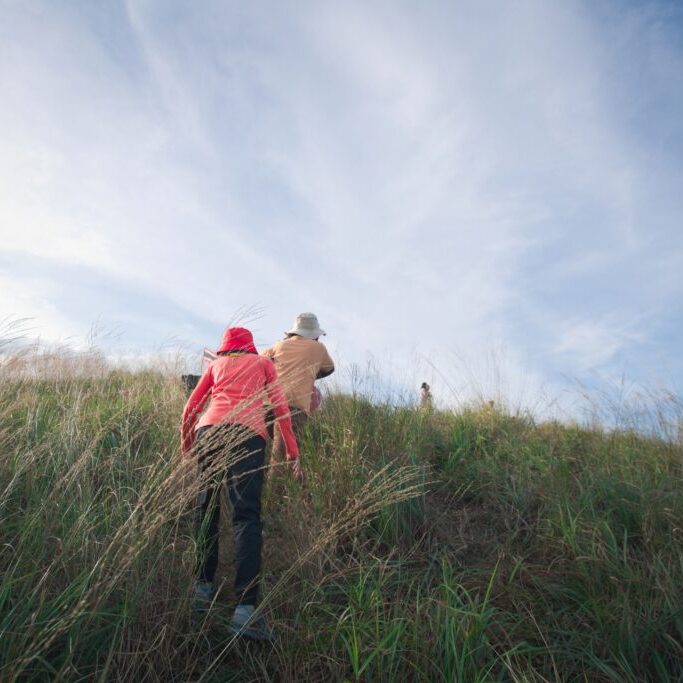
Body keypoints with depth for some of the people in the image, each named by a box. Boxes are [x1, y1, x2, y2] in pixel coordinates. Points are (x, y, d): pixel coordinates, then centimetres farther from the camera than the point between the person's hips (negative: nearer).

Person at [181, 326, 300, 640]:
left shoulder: (215, 365, 28)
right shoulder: (264, 363, 24)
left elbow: (190, 409, 25)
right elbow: (280, 408, 15)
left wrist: (186, 445, 39)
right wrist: (292, 451, 17)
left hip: (209, 431, 3)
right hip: (248, 433, -2)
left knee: (207, 508, 16)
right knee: (246, 516, -9)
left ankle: (203, 586, 16)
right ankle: (245, 608, -19)